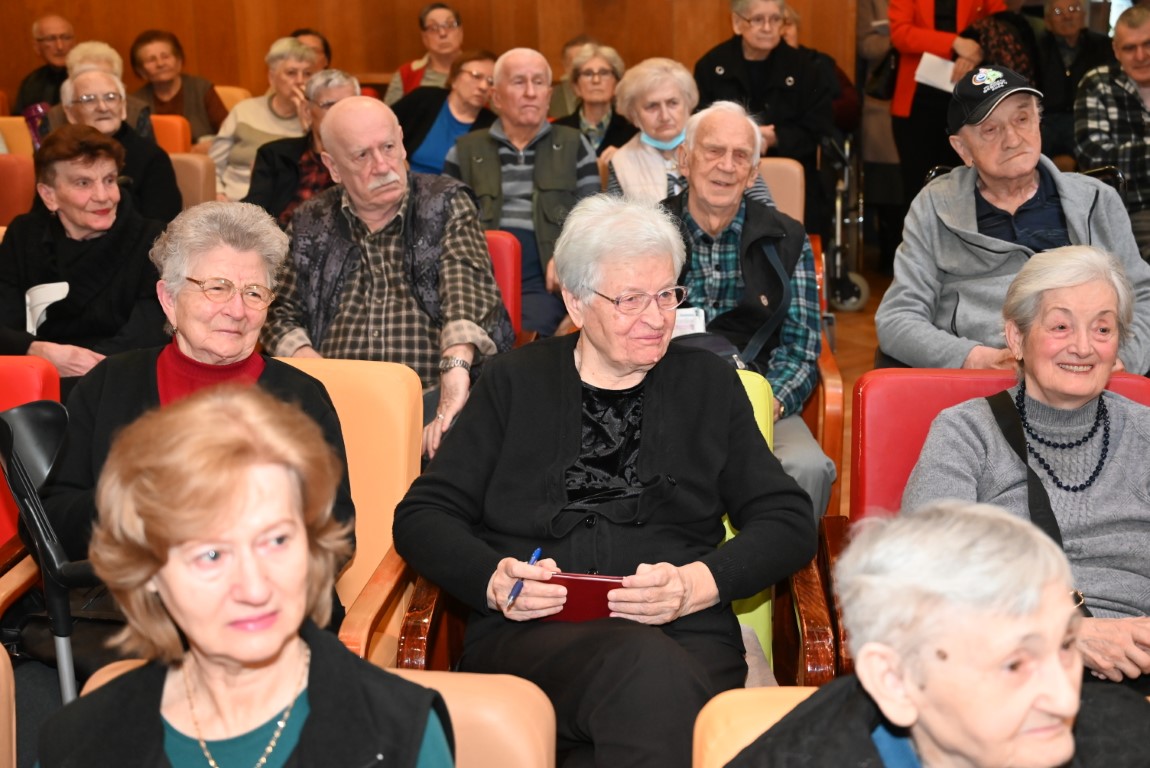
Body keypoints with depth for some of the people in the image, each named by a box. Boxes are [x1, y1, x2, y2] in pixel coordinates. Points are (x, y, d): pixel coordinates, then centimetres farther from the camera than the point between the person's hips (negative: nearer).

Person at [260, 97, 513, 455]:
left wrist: (456, 365, -31)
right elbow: (279, 311, 19)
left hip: (434, 396, -2)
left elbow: (466, 281, -11)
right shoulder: (310, 223, 17)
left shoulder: (446, 204, 7)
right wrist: (303, 355, -6)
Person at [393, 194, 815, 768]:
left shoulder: (709, 384, 20)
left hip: (683, 637, 1)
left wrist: (697, 585, -7)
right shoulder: (514, 383, 18)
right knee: (645, 664, -36)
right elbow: (421, 516, 12)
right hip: (527, 635, -1)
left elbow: (788, 522, 13)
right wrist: (492, 581, -9)